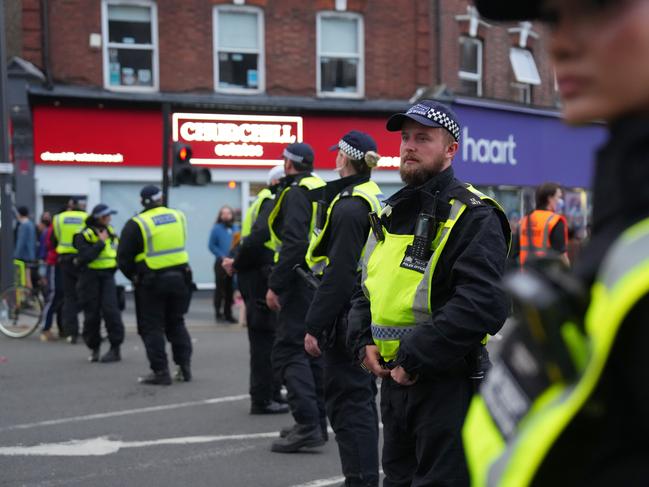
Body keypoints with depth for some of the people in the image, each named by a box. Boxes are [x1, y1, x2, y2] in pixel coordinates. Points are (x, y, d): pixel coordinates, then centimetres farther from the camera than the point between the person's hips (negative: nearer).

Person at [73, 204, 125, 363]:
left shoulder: (110, 232, 11)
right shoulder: (84, 235, -7)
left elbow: (117, 250, 27)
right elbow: (85, 256, -22)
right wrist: (101, 242, -20)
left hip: (107, 276, 3)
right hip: (90, 277, -3)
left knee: (110, 310, -12)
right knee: (92, 314, 3)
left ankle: (115, 349, -9)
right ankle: (94, 349, 19)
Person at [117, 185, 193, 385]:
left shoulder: (136, 224, -9)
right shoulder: (178, 216, 4)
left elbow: (124, 257, -7)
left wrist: (133, 276, 8)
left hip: (152, 281, -4)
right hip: (179, 277, 5)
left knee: (152, 327, 5)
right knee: (176, 323, 18)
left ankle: (160, 371, 2)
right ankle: (184, 366, 17)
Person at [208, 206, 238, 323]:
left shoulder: (235, 229, 13)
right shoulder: (217, 229, -1)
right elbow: (211, 245, -5)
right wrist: (222, 256, -13)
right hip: (221, 263, -4)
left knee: (230, 289, 8)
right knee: (220, 287, -6)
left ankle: (228, 313, 15)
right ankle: (218, 312, 2)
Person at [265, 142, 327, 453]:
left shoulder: (296, 193, -11)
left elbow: (294, 243, -22)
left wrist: (275, 285, -20)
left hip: (302, 283, -9)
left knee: (289, 351, -9)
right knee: (312, 351, 15)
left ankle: (308, 424, -15)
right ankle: (316, 422, 20)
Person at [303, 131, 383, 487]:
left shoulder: (348, 206, -17)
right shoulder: (374, 199, 13)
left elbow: (339, 274, -22)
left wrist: (315, 325, -19)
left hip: (348, 318, -10)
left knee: (348, 403, -5)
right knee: (361, 398, 18)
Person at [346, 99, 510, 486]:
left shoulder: (473, 217, -12)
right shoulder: (391, 214, 15)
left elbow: (484, 305, -24)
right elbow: (366, 288, 22)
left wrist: (415, 357, -21)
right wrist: (364, 343, 3)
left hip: (447, 386, -8)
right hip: (394, 381, 8)